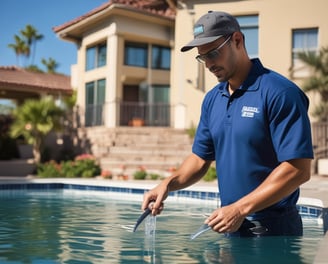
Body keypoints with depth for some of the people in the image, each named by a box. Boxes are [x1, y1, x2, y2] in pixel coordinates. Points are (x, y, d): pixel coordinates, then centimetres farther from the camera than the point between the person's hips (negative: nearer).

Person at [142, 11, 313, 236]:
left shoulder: (280, 92, -16)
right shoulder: (212, 99, 7)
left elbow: (299, 170, -21)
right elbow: (200, 159, 13)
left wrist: (240, 209, -22)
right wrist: (168, 184, -5)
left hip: (275, 229, -6)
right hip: (232, 227, 7)